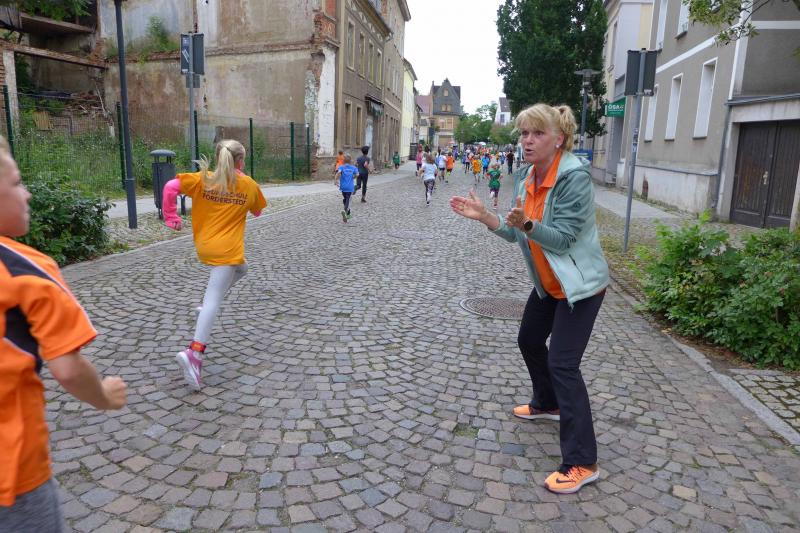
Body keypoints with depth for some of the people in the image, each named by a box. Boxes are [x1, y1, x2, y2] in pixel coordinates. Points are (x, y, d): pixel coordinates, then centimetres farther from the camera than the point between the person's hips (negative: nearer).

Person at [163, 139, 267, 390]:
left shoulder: (203, 179, 2)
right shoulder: (249, 185, 0)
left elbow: (171, 187, -11)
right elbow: (257, 212, 18)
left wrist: (171, 217, -1)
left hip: (204, 246, 5)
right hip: (227, 250, -5)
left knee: (241, 269, 32)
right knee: (214, 300, -8)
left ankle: (207, 305, 20)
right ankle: (194, 353, -21)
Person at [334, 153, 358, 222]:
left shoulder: (341, 167, 1)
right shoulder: (353, 168, 3)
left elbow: (338, 173, -19)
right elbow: (357, 174, -12)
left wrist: (335, 180, -16)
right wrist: (352, 178, 8)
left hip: (343, 186, 2)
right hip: (350, 187, -2)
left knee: (345, 200, 20)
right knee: (348, 200, -6)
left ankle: (348, 214, 30)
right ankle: (345, 211, -34)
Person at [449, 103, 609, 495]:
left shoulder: (575, 177, -24)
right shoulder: (526, 176, 0)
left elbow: (562, 239, -25)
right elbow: (516, 234, 0)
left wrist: (526, 223, -40)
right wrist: (482, 215, -14)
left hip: (580, 285, -9)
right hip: (548, 283, 9)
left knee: (562, 364, -12)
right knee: (529, 341, 22)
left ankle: (582, 463, -3)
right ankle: (547, 404, 48)